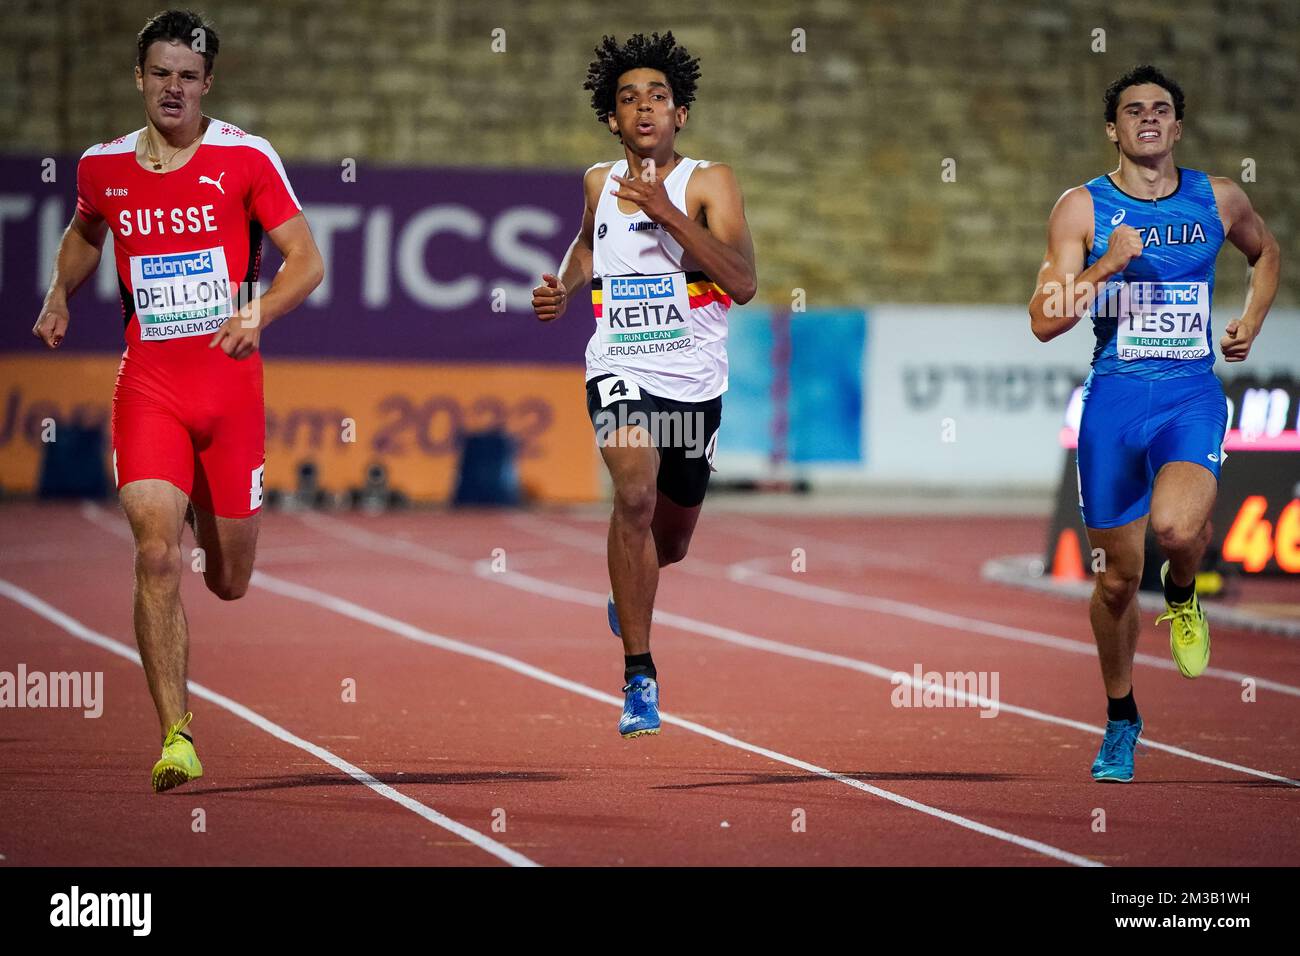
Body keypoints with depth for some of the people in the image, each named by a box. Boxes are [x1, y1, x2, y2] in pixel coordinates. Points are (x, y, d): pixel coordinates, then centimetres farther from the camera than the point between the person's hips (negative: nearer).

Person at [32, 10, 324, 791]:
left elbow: (307, 259, -5)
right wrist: (59, 297, 10)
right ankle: (176, 737, -17)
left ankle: (208, 510, 51)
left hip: (231, 382, -1)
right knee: (157, 555, -19)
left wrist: (260, 312, -23)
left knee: (229, 582, 11)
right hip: (148, 383, 1)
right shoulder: (103, 167, 5)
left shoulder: (245, 159, -4)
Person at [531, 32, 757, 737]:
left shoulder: (708, 183, -7)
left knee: (671, 538, 16)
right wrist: (564, 287, 10)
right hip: (621, 369, 0)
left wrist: (668, 213, -26)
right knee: (635, 492, -27)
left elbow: (743, 283, -21)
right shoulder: (600, 182, 5)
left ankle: (626, 589, 56)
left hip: (696, 380, 0)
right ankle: (638, 675, -23)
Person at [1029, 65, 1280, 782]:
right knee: (1118, 577, 6)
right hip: (1113, 398, 0)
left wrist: (1250, 324, 14)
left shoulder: (1218, 200, 5)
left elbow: (1266, 252, 28)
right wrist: (1105, 265, -18)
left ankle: (1182, 596, 8)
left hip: (1192, 393, 0)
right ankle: (1120, 720, 27)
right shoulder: (1082, 208, -1)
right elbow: (1044, 322, -6)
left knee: (1176, 526, -29)